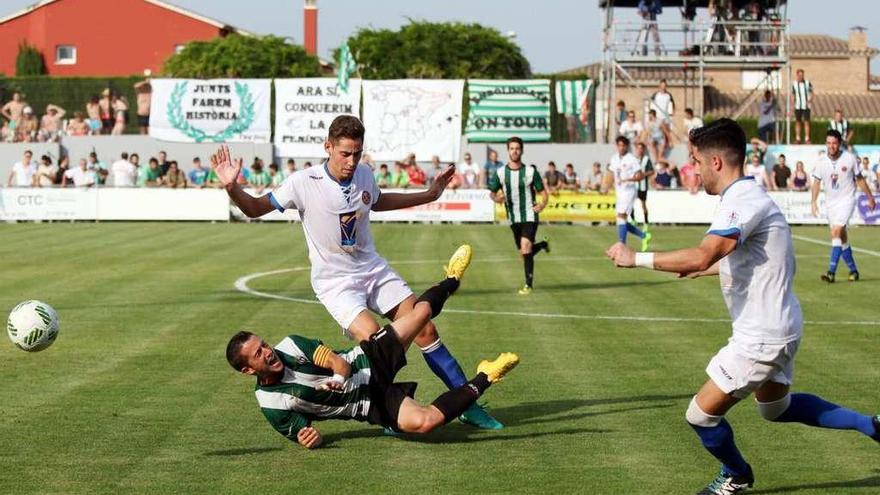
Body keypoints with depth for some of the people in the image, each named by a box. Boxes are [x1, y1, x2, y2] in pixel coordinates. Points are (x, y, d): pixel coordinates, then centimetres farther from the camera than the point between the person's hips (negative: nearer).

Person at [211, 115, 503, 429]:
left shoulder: (364, 176, -1)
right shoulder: (304, 183, -17)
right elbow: (255, 208, -9)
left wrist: (429, 194, 26)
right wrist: (232, 188, -29)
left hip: (374, 270, 5)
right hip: (334, 282, -5)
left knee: (426, 330, -2)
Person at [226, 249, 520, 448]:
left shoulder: (288, 347, -8)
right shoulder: (271, 403, -15)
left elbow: (340, 362, -7)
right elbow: (300, 433, -5)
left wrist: (340, 378, -31)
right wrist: (308, 438, -31)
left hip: (367, 362, 4)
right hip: (369, 403, -4)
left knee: (421, 311, -1)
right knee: (423, 421, -31)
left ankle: (450, 282, 35)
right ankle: (482, 381, -8)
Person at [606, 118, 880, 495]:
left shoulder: (742, 201, -24)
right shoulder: (745, 196, 9)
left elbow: (702, 256, -38)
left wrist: (635, 258, -33)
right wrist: (701, 269, 29)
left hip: (762, 337, -11)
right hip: (776, 327, 11)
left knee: (701, 414, 1)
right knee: (776, 407, 29)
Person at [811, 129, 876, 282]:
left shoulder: (850, 159, -9)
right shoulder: (821, 162, -3)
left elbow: (860, 179, 3)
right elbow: (816, 182, 4)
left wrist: (870, 198, 10)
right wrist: (814, 201, -9)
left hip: (846, 200, -4)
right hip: (830, 202, 4)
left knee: (836, 232, -20)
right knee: (842, 238, 10)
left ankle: (831, 272, -25)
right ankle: (853, 270, 25)